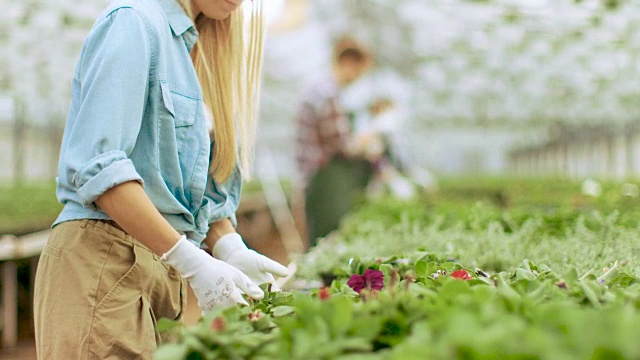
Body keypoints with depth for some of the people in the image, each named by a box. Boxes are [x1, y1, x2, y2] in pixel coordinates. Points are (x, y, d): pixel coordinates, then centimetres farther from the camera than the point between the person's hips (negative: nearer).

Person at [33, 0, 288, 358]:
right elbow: (100, 167, -19)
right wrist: (191, 261, -20)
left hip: (165, 272, 8)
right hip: (104, 262, -8)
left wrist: (231, 249, -1)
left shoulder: (193, 46, 18)